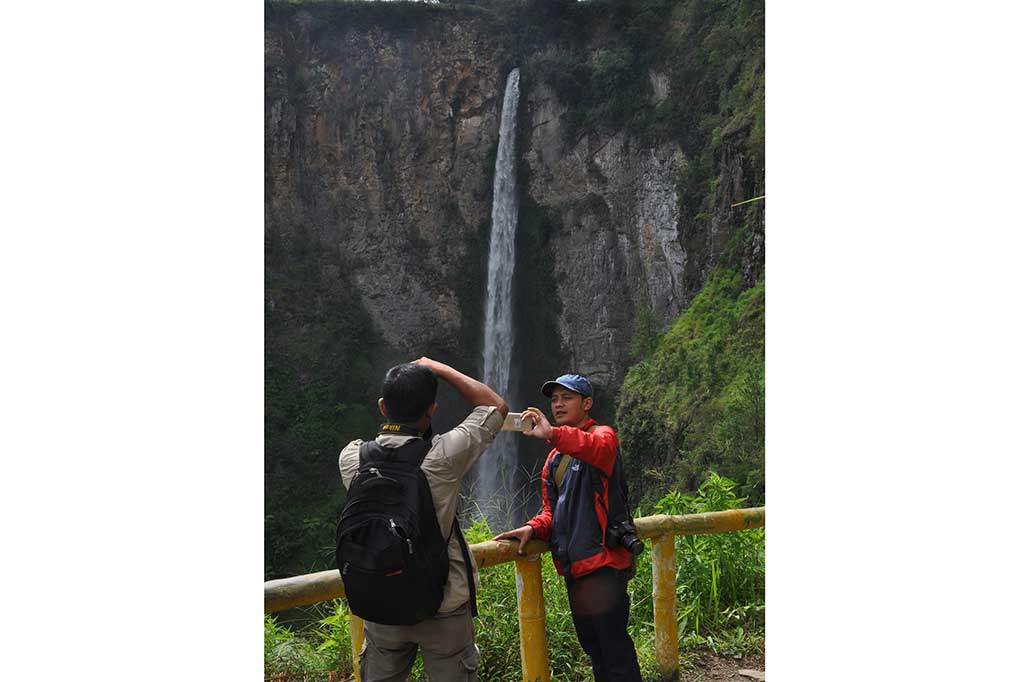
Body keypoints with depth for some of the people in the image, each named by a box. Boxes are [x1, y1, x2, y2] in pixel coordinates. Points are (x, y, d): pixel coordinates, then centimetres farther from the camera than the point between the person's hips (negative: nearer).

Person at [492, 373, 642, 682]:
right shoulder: (555, 457, 18)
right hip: (573, 565, 8)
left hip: (603, 561, -8)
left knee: (614, 647, -5)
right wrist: (533, 528, -1)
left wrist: (553, 434, -48)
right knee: (591, 645, 18)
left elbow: (600, 448, -33)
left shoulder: (601, 435, -6)